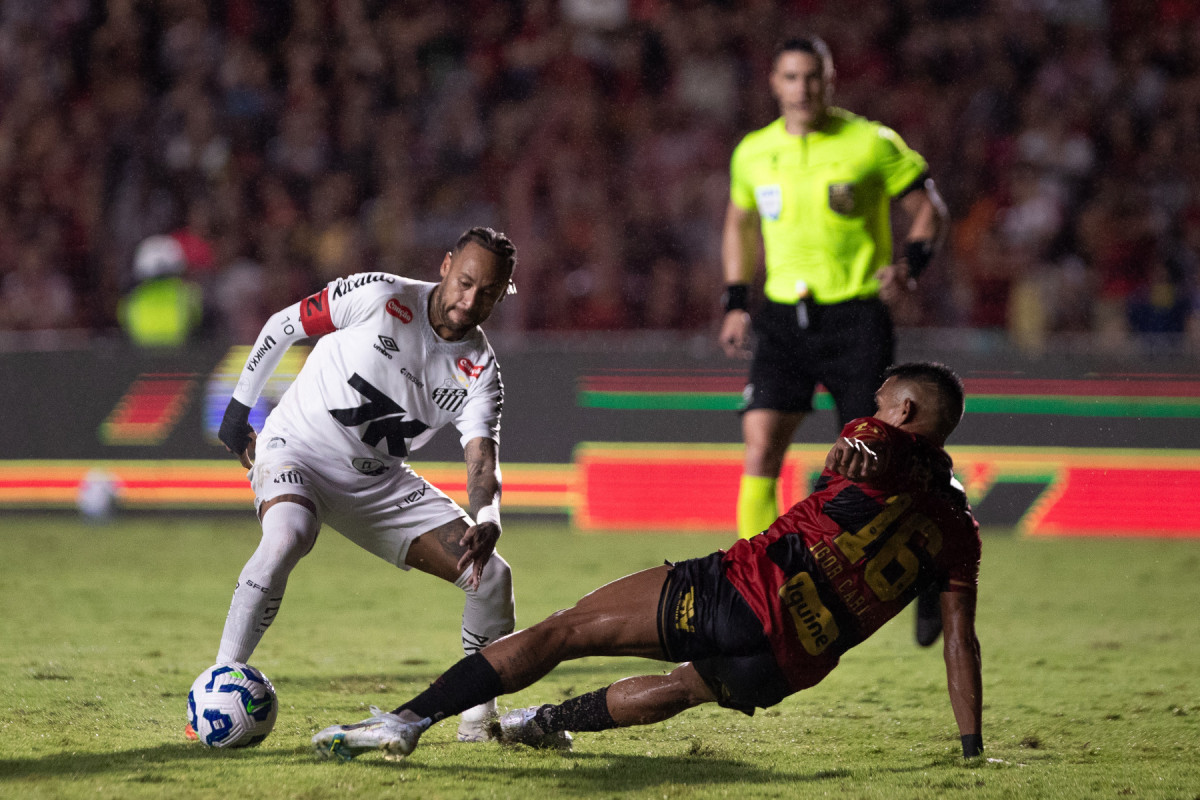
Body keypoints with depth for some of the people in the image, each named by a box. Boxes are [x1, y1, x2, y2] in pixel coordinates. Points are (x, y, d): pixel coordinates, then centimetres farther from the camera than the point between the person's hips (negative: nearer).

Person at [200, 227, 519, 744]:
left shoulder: (480, 372, -7)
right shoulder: (380, 297, -17)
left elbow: (481, 459, -19)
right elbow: (283, 326, -4)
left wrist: (487, 522, -40)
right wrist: (239, 405, -1)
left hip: (378, 482, 5)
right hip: (296, 450, -5)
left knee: (492, 575, -6)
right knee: (285, 540, -38)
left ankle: (480, 716, 11)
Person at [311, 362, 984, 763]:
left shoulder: (885, 442, 11)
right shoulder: (960, 532, 19)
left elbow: (864, 450, -14)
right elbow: (962, 642, 16)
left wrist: (854, 454, -36)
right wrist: (973, 747, 20)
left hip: (742, 593, -3)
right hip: (793, 664, 3)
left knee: (561, 632, 2)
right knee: (683, 688, 35)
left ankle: (409, 720, -7)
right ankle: (548, 722, 46)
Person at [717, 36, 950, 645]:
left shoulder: (872, 144, -6)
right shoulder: (753, 153, 6)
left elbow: (929, 209, 2)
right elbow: (740, 223, 22)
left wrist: (910, 264, -17)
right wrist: (737, 301, 12)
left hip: (856, 316, -3)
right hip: (783, 317, 3)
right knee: (760, 447, -12)